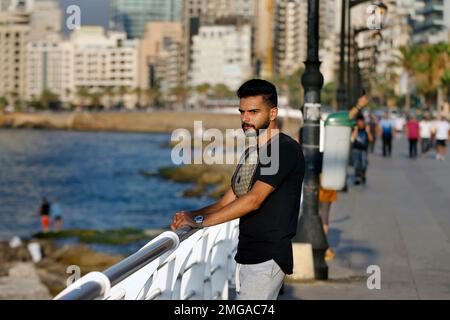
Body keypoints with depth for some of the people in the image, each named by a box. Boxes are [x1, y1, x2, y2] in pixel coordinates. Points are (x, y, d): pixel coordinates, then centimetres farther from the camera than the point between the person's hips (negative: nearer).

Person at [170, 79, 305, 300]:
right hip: (246, 256, 9)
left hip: (268, 259, -9)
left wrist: (201, 221, -22)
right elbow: (227, 202, 15)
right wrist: (191, 215, -3)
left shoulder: (286, 149, -13)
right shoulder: (251, 153, 17)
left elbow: (253, 199, -22)